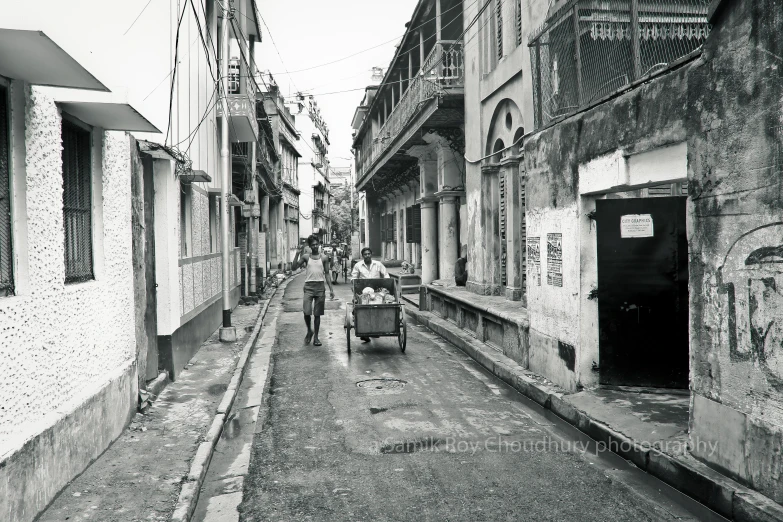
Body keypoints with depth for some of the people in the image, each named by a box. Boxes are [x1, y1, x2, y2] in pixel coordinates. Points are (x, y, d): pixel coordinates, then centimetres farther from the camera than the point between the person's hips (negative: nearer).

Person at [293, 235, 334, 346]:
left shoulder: (323, 257, 6)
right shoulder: (306, 256, 5)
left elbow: (327, 274, 9)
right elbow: (294, 267, -3)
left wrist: (331, 289, 3)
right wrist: (297, 254, -11)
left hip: (320, 286, 1)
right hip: (309, 286, -1)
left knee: (317, 314, 5)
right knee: (306, 312, -11)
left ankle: (316, 337, 14)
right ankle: (309, 331, 15)